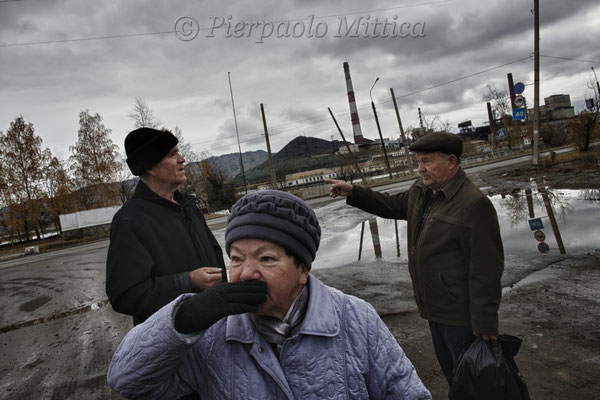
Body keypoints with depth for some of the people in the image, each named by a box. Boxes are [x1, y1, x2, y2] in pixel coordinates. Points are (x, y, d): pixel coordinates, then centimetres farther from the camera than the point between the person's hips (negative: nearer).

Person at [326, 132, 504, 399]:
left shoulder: (474, 204, -25)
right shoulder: (421, 191, 2)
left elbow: (485, 271, -25)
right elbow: (391, 205, 20)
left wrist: (485, 326, -21)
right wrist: (353, 193, 7)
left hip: (461, 316, -8)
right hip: (436, 308, 8)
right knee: (449, 369, 27)